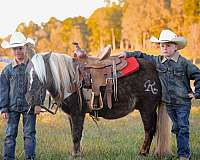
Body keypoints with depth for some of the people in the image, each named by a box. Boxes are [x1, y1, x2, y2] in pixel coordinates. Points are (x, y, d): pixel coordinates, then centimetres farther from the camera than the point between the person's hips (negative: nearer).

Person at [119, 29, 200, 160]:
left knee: (183, 128, -2)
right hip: (168, 102, 5)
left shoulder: (184, 63, -10)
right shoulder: (157, 61, 3)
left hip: (183, 102, -5)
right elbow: (142, 56, 13)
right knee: (176, 127, 13)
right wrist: (128, 54, 2)